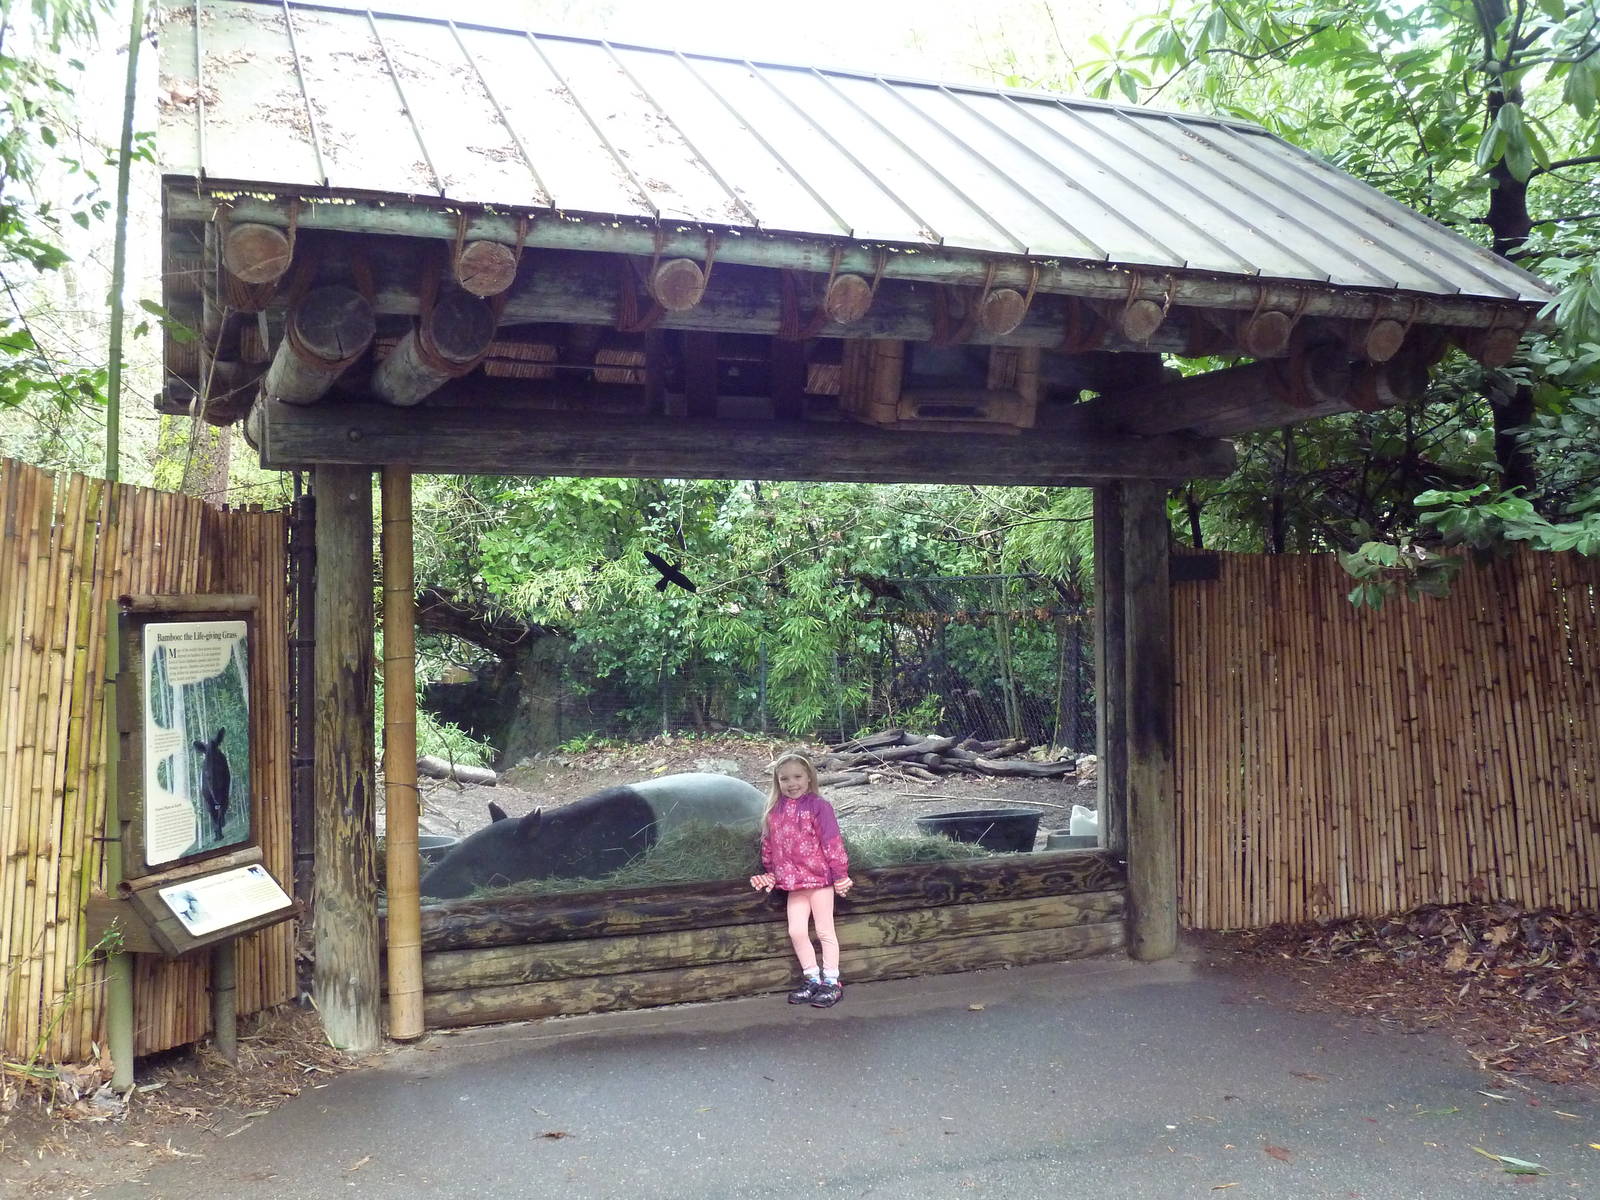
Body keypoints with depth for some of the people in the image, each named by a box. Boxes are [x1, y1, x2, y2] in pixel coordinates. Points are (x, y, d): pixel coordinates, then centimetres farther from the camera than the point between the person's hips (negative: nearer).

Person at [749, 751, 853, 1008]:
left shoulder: (818, 806, -10)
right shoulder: (774, 811, 6)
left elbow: (832, 841, -10)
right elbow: (768, 844, 17)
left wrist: (840, 874, -9)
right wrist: (770, 873, 19)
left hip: (819, 877, -5)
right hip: (793, 881, 5)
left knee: (824, 930, 3)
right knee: (796, 931, 5)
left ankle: (831, 982, 12)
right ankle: (812, 979, 19)